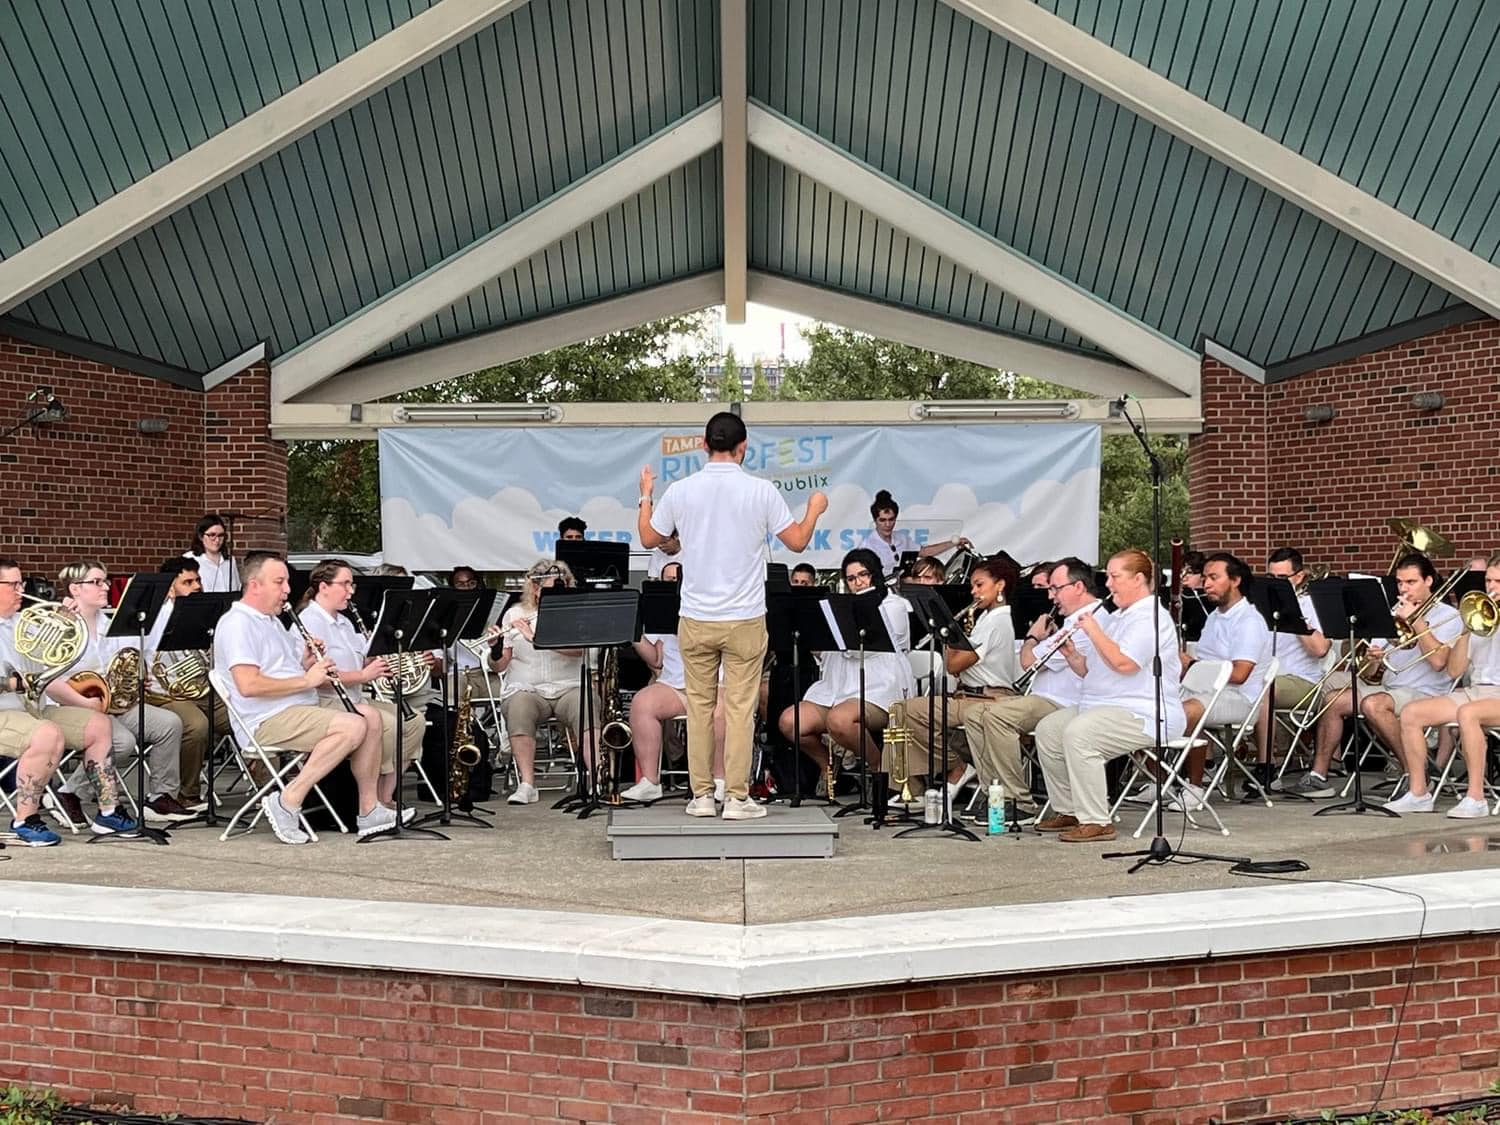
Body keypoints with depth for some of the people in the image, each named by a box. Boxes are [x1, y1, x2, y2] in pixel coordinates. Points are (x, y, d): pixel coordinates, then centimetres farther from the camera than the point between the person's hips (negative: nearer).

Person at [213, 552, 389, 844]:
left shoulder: (273, 622, 23)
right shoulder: (236, 623, -11)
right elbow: (248, 685, -23)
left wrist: (308, 662, 3)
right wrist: (306, 680, -18)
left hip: (300, 712, 10)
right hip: (267, 721, -10)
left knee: (370, 723, -1)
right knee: (354, 727, -27)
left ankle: (369, 811, 2)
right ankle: (287, 804, -22)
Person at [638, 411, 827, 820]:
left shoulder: (680, 491, -2)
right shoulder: (761, 491, -8)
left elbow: (648, 538, 10)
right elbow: (797, 541, -2)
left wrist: (645, 496, 27)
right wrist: (815, 509, 17)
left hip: (695, 619, 2)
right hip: (745, 618, -2)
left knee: (699, 705, 10)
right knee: (739, 707, 3)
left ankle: (701, 795, 13)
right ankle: (737, 798, 6)